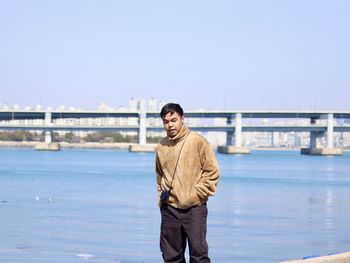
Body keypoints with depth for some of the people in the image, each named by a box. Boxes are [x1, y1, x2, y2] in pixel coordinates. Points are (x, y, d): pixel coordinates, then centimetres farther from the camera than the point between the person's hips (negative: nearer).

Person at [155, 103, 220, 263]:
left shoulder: (197, 141, -6)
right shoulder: (161, 146, 8)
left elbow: (212, 171, -5)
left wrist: (197, 193, -8)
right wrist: (162, 193, 12)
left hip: (194, 208, -4)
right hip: (169, 209, 4)